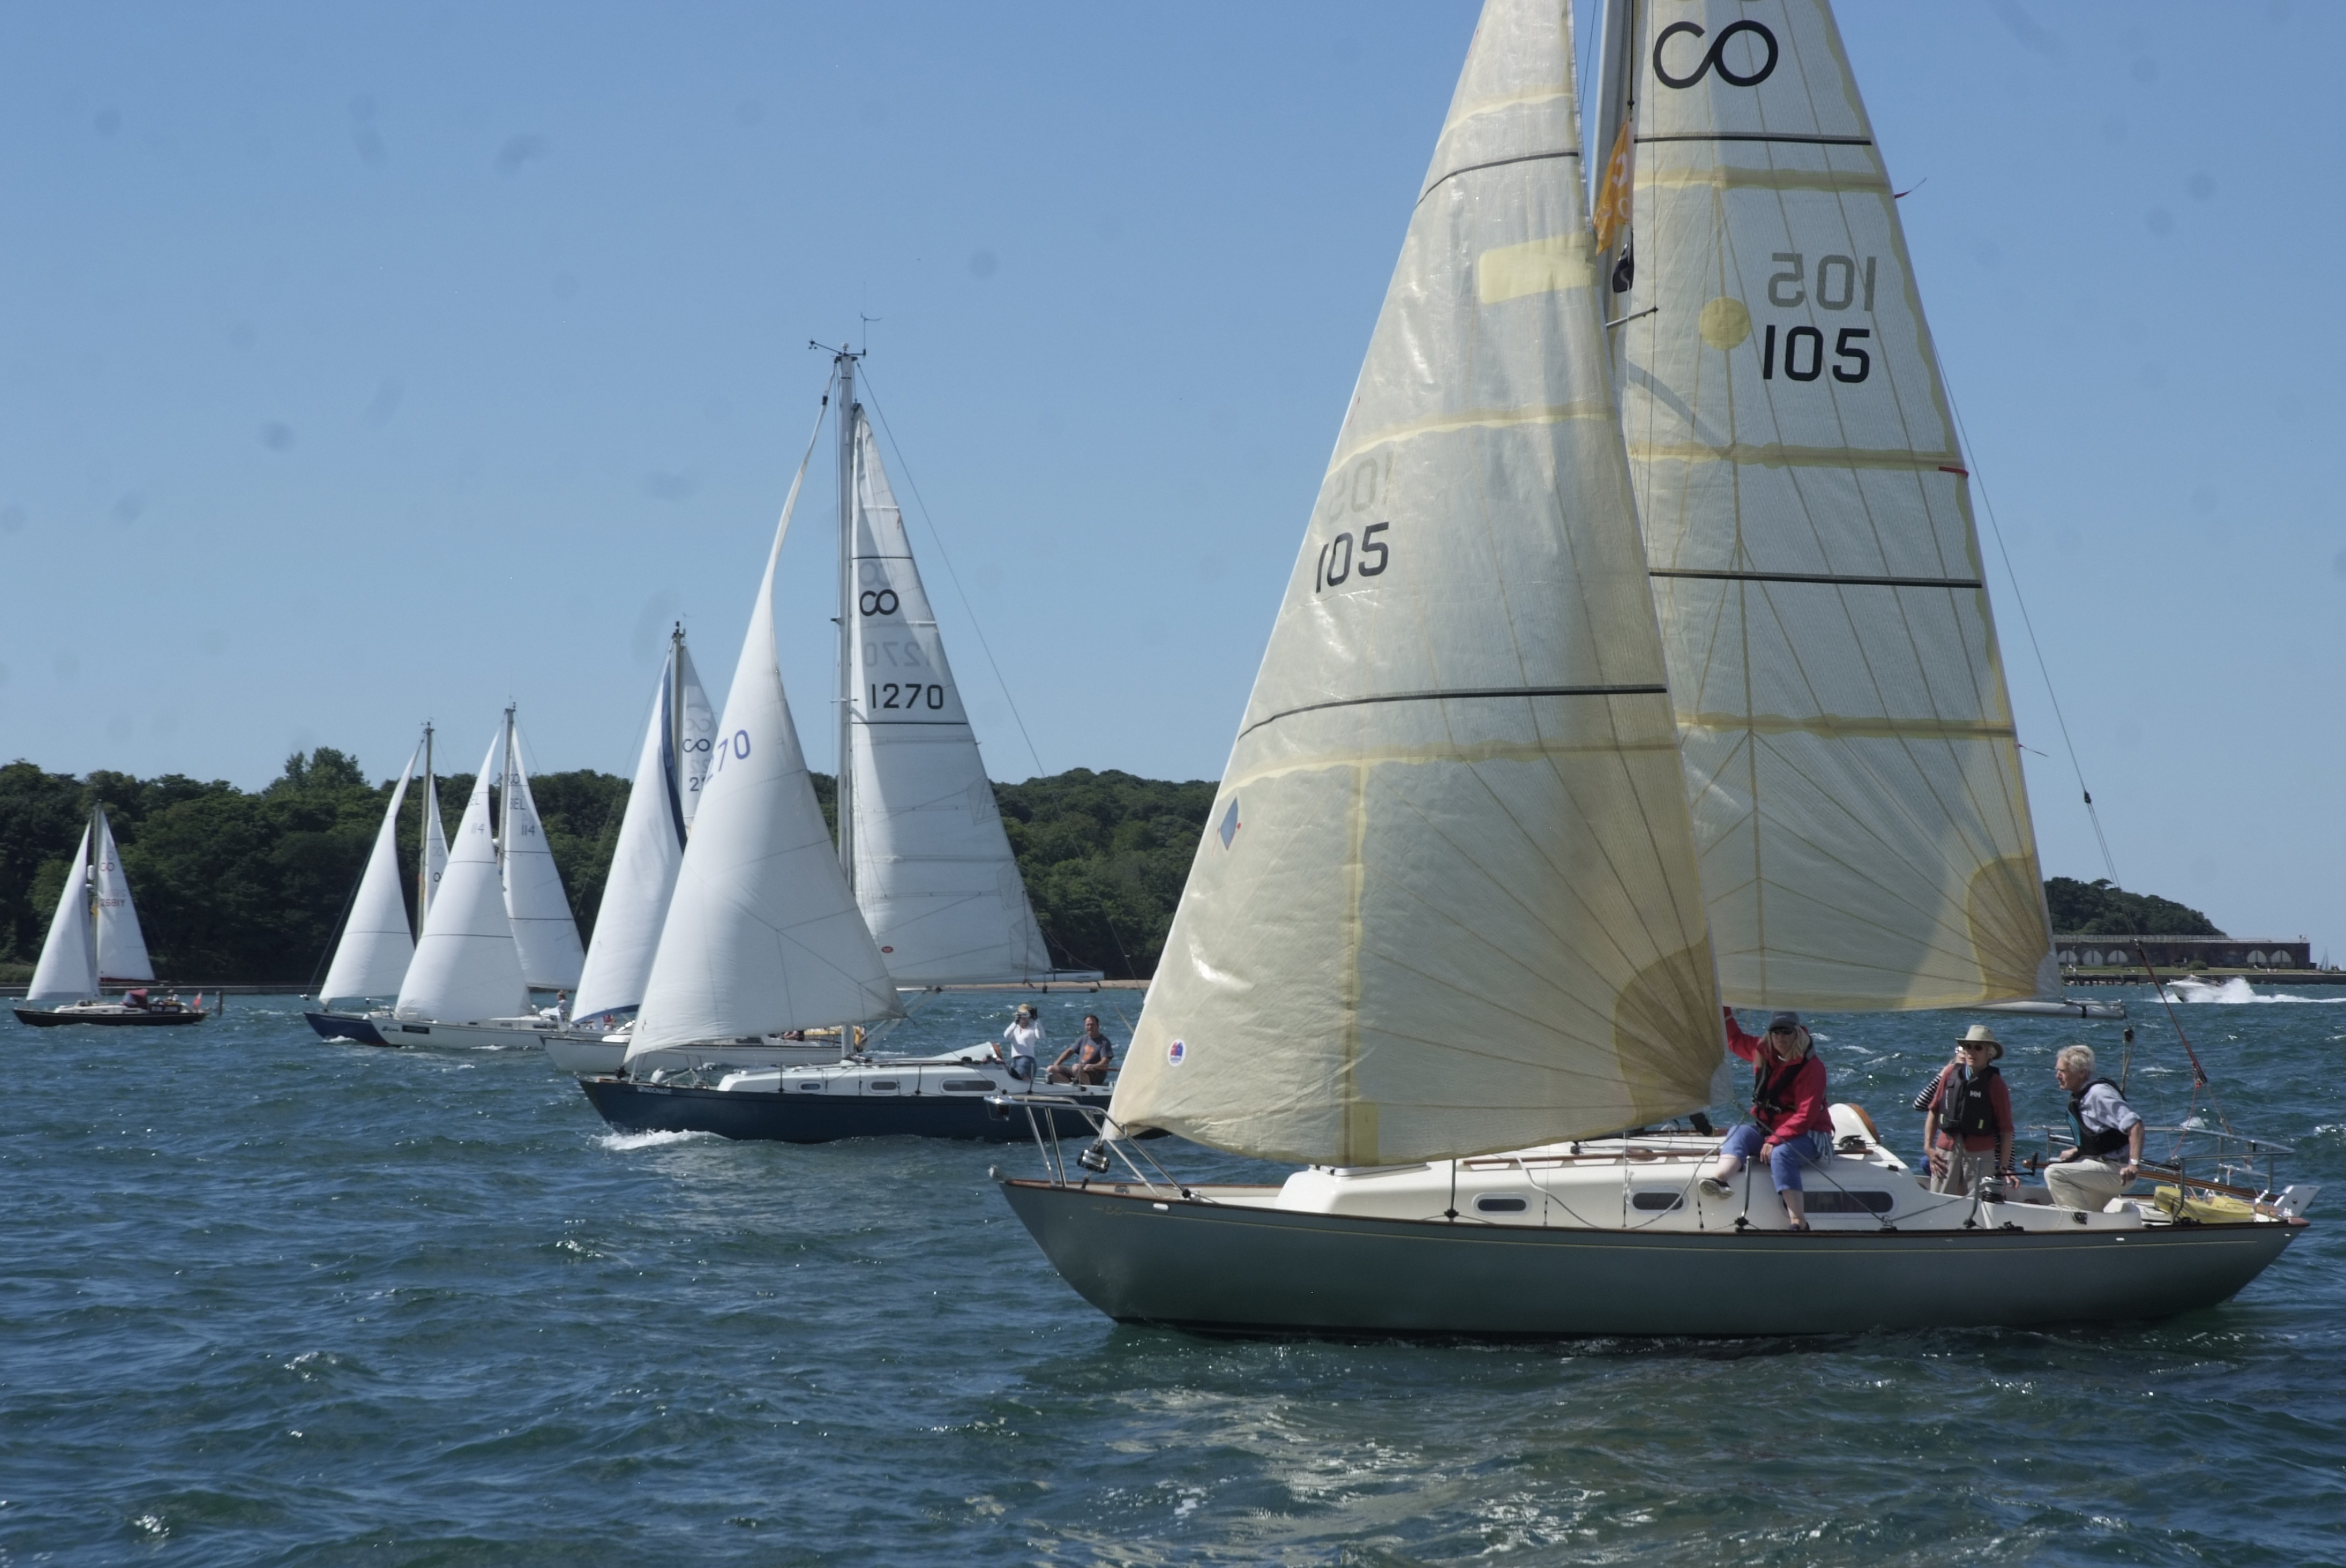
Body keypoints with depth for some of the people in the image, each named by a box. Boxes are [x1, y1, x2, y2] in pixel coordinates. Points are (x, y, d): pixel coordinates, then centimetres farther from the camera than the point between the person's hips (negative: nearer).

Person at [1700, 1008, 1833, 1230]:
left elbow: (1806, 1116, -21)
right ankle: (1719, 1177, -53)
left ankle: (1799, 1223, -50)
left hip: (1807, 1135, -7)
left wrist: (1776, 1140, -30)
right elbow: (1735, 1039, 27)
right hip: (1767, 1128, 7)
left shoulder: (1811, 1067, -15)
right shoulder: (1763, 1052, 6)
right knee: (1739, 1133, -22)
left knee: (1780, 1155, -37)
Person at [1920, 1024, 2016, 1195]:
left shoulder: (1995, 1084, -3)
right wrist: (1928, 1146, 6)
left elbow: (2006, 1129, -3)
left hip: (1980, 1154, -3)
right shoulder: (1950, 1073, 6)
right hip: (1946, 1151, 3)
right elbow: (1933, 1111, 14)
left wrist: (2004, 1168, -7)